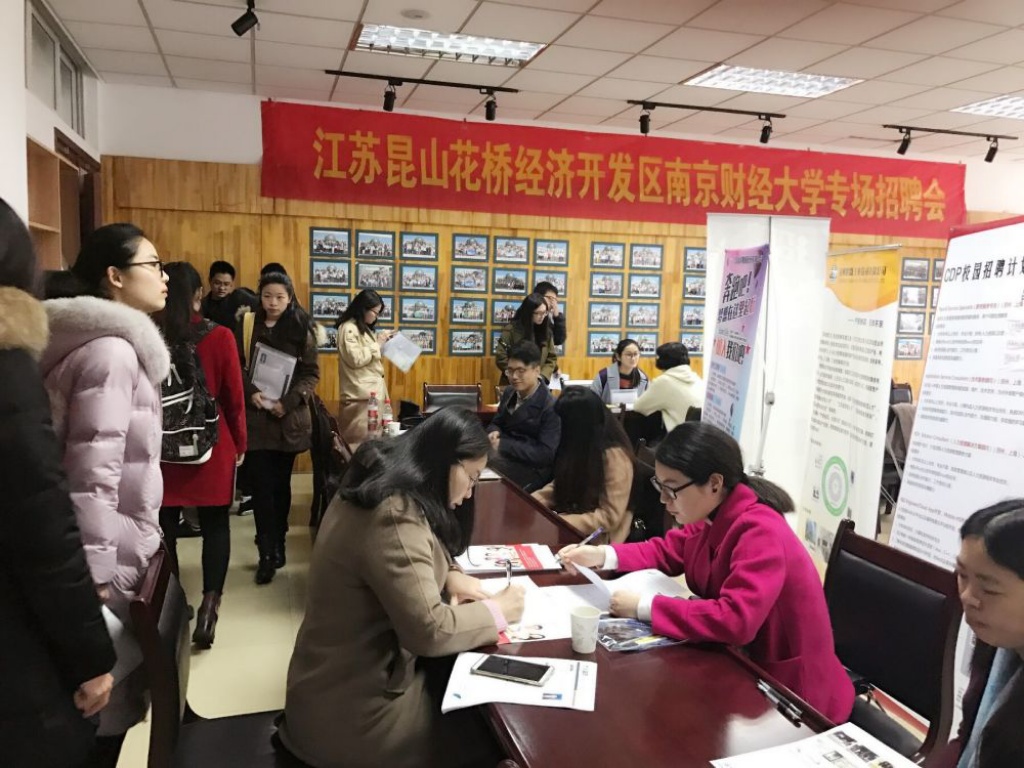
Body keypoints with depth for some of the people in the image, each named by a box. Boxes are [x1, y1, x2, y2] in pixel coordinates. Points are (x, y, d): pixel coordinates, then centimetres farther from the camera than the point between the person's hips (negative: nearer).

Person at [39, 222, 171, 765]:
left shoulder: (110, 343, 14)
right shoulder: (112, 350, -18)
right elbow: (92, 476, -23)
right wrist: (96, 576, -21)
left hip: (110, 550, 10)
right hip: (109, 560, -10)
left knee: (103, 706, 18)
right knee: (106, 709, 3)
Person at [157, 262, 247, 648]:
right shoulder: (219, 337, -10)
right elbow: (234, 397, -6)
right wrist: (239, 443, 8)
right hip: (212, 447, -1)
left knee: (164, 526, 11)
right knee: (215, 524, 10)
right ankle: (209, 602, 2)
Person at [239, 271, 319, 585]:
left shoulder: (301, 330, 1)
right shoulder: (247, 325, 3)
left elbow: (312, 373, -1)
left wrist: (288, 402, -14)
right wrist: (251, 392, -15)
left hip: (289, 419, 0)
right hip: (255, 417, 0)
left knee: (281, 483, 11)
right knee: (261, 485, -3)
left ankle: (276, 546, 25)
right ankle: (267, 552, 4)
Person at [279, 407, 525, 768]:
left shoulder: (384, 489, 2)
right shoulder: (394, 518, -29)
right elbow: (429, 631, -29)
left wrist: (448, 576, 0)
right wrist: (497, 610, -14)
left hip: (348, 677, 9)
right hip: (351, 711, -9)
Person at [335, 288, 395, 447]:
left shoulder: (364, 328, 17)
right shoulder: (348, 328, -11)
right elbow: (356, 359, -19)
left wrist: (383, 342, 13)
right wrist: (377, 343, -12)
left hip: (372, 389, 9)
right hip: (360, 393, -9)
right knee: (360, 438, -9)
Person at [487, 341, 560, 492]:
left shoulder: (550, 407, -13)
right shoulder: (509, 393, 9)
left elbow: (546, 454, -19)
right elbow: (496, 423, 19)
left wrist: (503, 445, -22)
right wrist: (494, 433, -7)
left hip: (531, 467, -7)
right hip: (504, 455, 7)